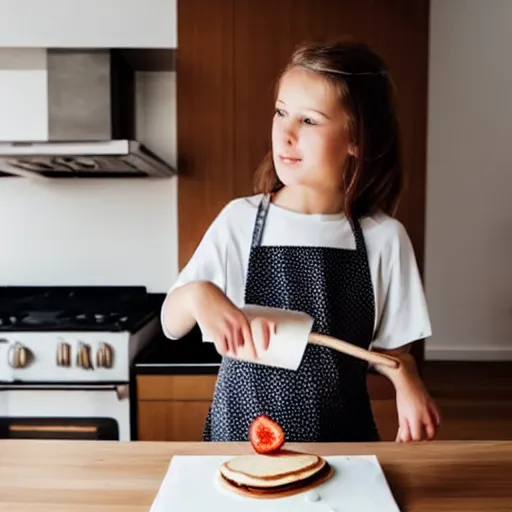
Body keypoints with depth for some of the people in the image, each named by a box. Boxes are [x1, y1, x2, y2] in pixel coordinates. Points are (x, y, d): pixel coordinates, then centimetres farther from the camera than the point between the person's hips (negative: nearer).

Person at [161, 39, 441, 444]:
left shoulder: (383, 237, -9)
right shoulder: (240, 220, -10)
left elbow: (389, 344, 1)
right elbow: (171, 324, -6)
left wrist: (406, 379, -19)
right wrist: (197, 295, -26)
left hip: (343, 436, 1)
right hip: (242, 430, 0)